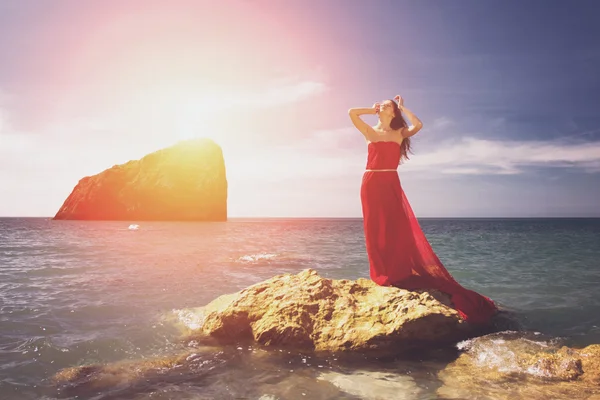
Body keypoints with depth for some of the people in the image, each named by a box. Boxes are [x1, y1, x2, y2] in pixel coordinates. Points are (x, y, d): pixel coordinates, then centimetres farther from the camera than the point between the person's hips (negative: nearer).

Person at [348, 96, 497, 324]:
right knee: (375, 230, 1)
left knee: (398, 229, -6)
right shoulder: (369, 132, 12)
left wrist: (403, 108, 7)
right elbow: (352, 112, 2)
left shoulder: (400, 133, 11)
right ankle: (382, 276, 9)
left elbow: (418, 125, -7)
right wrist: (372, 110, 15)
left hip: (391, 183, 0)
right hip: (371, 183, 1)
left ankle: (399, 275, 2)